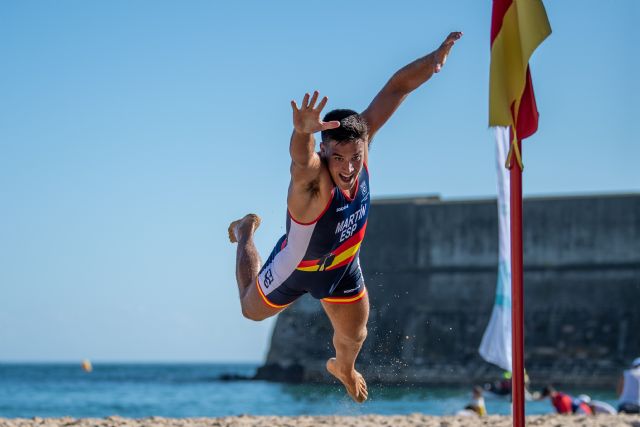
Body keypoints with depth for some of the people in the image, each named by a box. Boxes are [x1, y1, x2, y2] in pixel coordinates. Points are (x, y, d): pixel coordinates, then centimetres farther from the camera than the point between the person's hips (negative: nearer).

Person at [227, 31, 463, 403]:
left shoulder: (360, 144, -31)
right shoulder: (312, 179, -47)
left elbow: (396, 89, -28)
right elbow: (301, 157, -73)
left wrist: (433, 61, -39)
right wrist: (303, 132, -95)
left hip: (342, 264, 4)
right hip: (296, 266, -4)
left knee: (354, 334, 23)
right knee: (253, 311, 26)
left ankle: (343, 368, 61)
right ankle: (246, 234, 53)